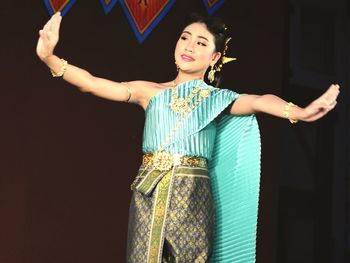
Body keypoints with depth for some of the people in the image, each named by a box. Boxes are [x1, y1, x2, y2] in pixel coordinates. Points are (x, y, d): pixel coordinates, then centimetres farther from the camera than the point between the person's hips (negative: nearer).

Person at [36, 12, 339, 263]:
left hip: (192, 197, -1)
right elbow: (91, 83, 1)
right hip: (149, 195, 1)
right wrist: (49, 57, -15)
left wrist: (300, 112, -33)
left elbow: (259, 101, -13)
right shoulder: (151, 92, 11)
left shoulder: (217, 99, 7)